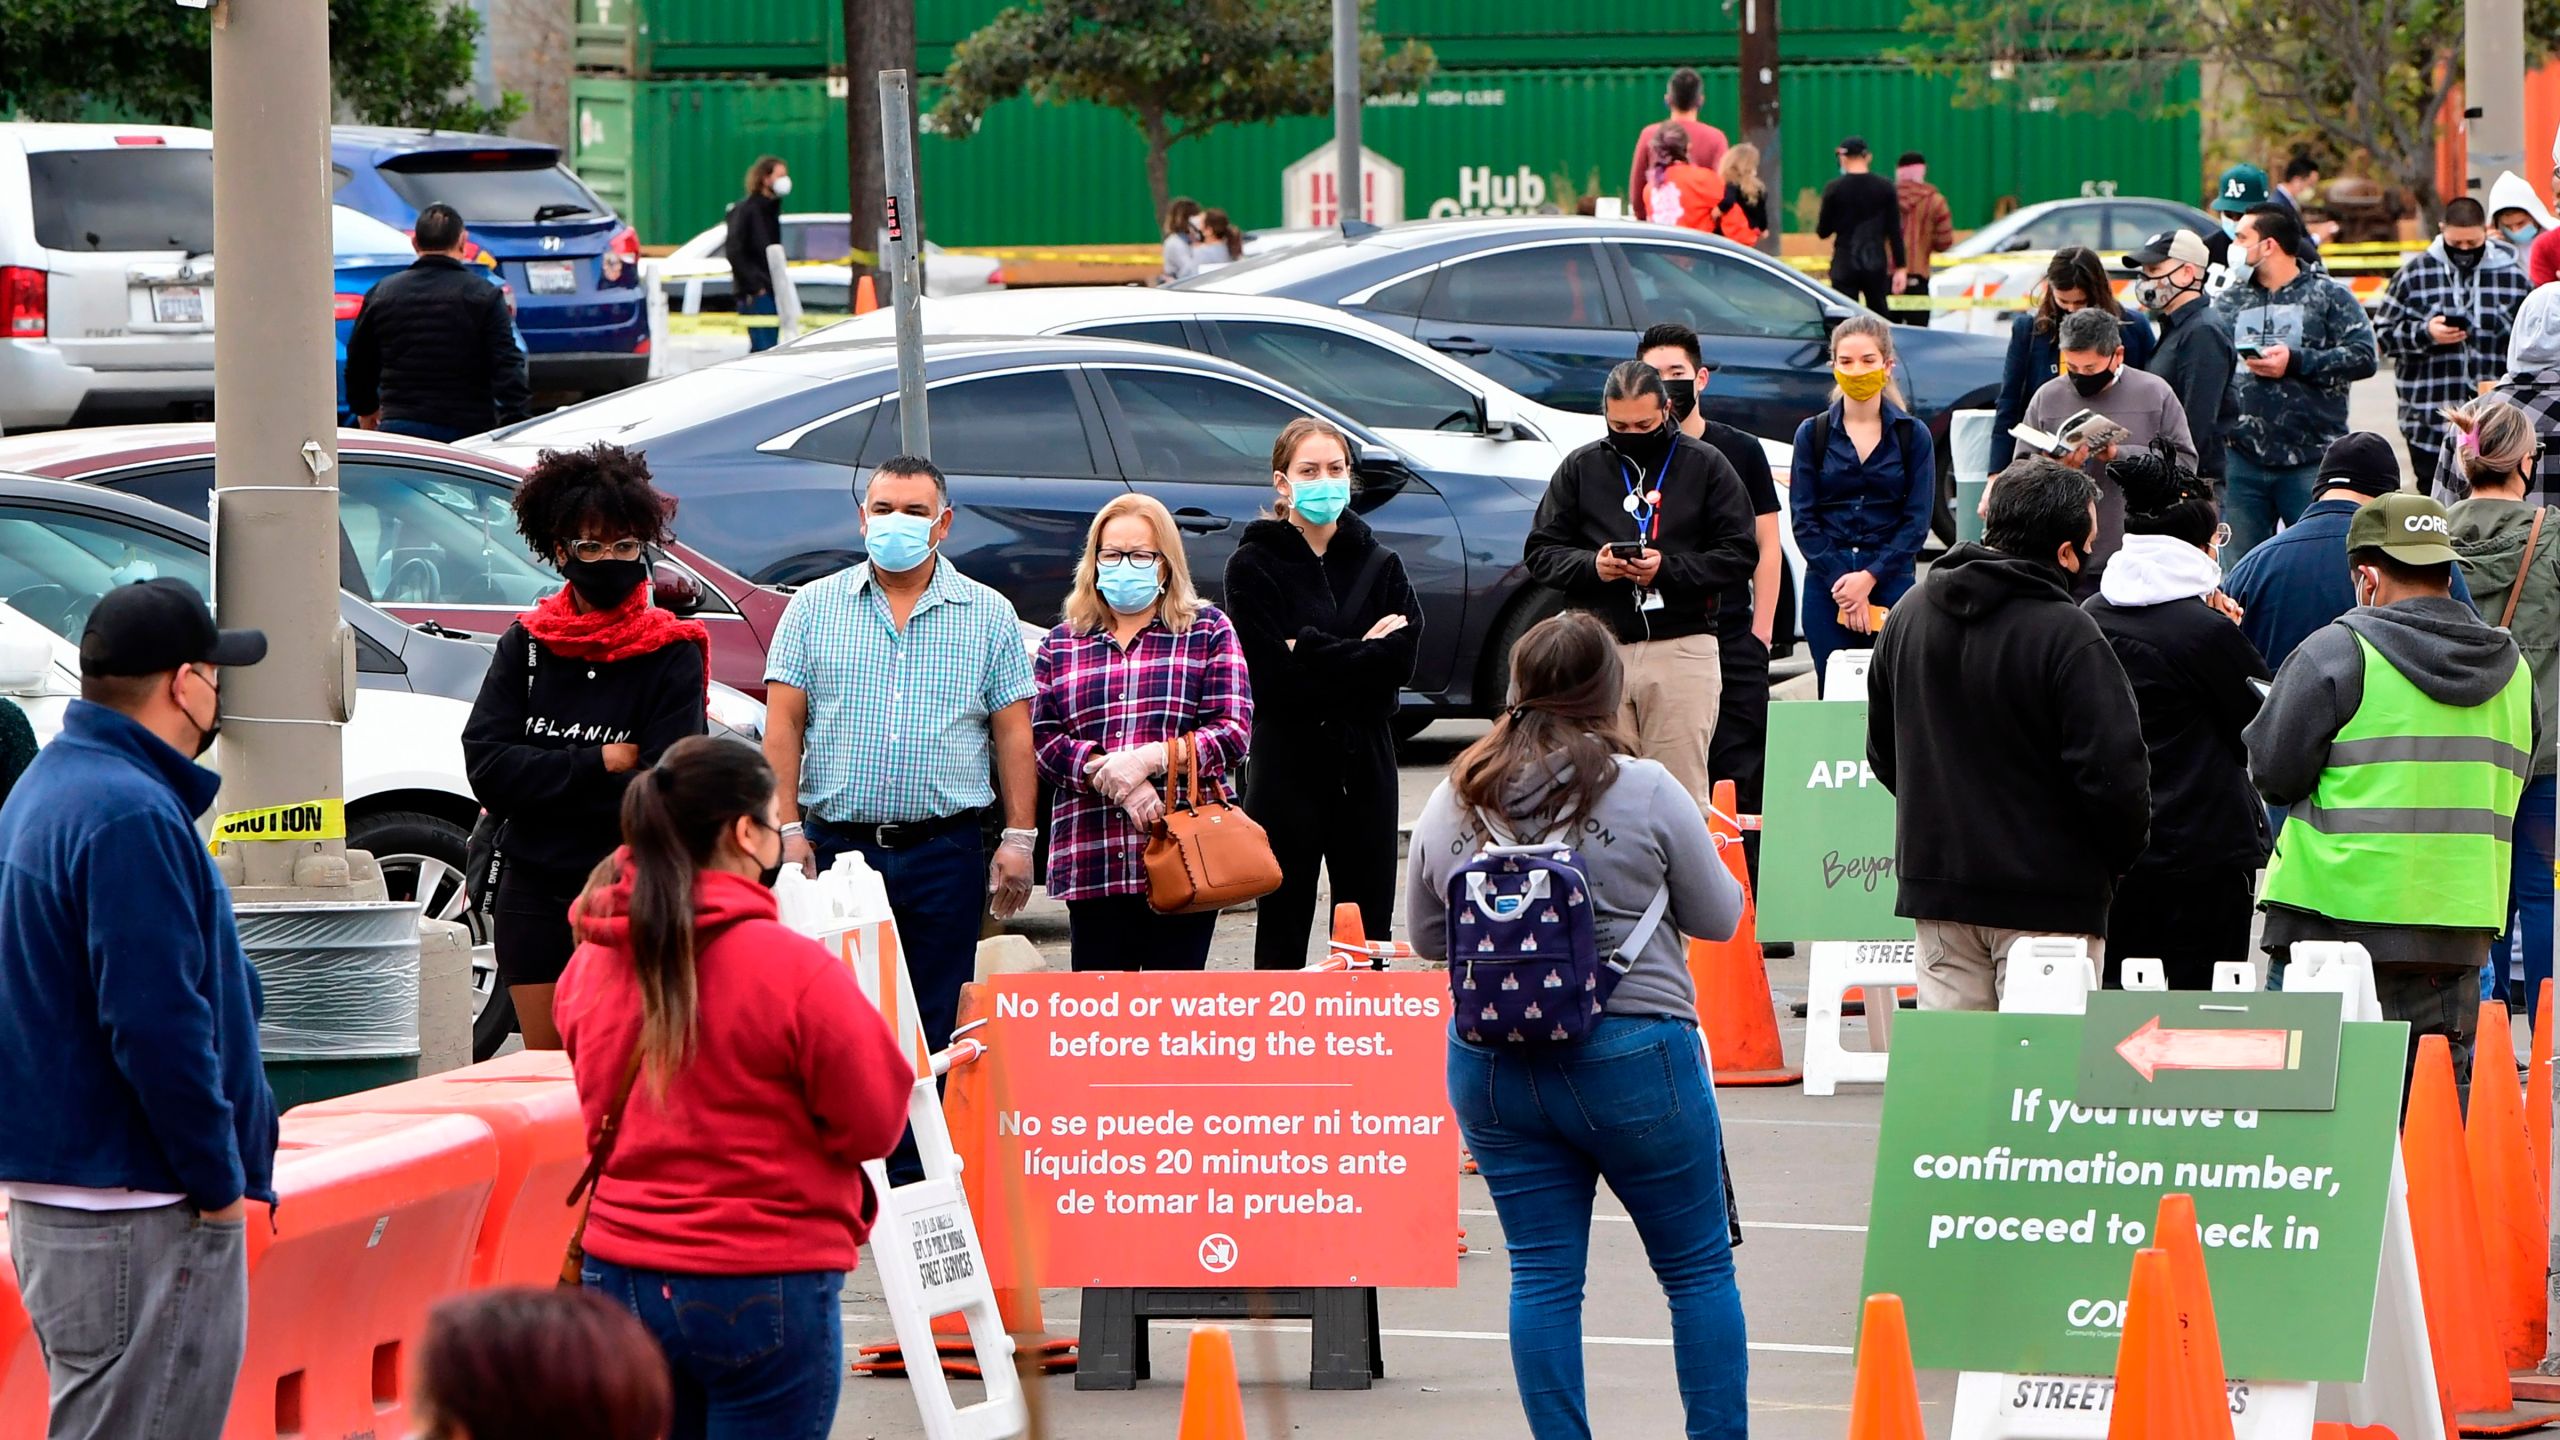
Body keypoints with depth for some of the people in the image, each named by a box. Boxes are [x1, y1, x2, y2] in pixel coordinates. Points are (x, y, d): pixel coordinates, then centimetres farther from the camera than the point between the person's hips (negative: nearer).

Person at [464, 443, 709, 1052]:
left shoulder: (671, 655, -2)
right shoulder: (524, 646, 7)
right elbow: (486, 767, -3)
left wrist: (545, 778, -14)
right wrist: (597, 764, -9)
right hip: (533, 893, 3)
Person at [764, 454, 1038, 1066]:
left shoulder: (988, 615, 8)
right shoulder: (814, 608, 7)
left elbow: (1013, 734, 7)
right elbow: (783, 724, 3)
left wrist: (1019, 838, -1)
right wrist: (788, 830, -7)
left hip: (944, 852, 0)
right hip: (836, 847, 0)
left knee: (937, 1029, 1)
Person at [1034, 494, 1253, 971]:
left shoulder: (1208, 631, 10)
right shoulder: (1062, 643, 17)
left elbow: (1234, 734, 0)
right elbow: (1041, 738, 6)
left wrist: (1150, 758, -14)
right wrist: (1104, 773, -12)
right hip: (1090, 857, 2)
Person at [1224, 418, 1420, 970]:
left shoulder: (1380, 564, 10)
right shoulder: (1254, 567, 0)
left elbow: (1400, 661, -5)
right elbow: (1272, 675, -11)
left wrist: (1310, 652, -10)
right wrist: (1359, 654, -10)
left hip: (1364, 762, 3)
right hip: (1285, 763, -3)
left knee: (1367, 929, 3)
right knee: (1283, 931, -2)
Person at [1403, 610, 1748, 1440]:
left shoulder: (1452, 804, 2)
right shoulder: (1645, 793, -9)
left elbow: (1427, 940, 12)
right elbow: (1719, 918, 1)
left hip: (1492, 1068, 3)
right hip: (1632, 1057, -3)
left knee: (1543, 1275, 9)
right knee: (1698, 1269, 8)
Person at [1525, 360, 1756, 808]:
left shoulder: (1706, 465, 5)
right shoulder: (1580, 468, 11)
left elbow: (1739, 554, 1)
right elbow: (1541, 551, 11)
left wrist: (1668, 569, -13)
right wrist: (1591, 565, -9)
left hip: (1681, 649, -2)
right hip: (1598, 649, 2)